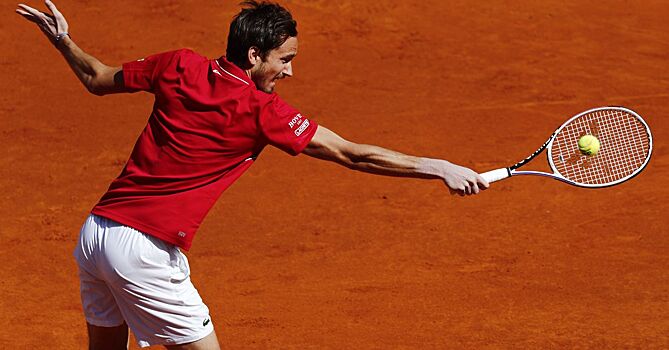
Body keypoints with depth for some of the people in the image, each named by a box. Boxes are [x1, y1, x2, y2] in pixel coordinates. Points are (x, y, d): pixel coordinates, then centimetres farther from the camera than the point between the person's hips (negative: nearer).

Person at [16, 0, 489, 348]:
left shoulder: (180, 66, 4)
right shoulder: (260, 110, -11)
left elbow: (98, 79, 19)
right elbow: (351, 154, -11)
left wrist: (63, 40, 36)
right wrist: (438, 168, -8)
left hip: (95, 232, 8)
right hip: (144, 252, -8)